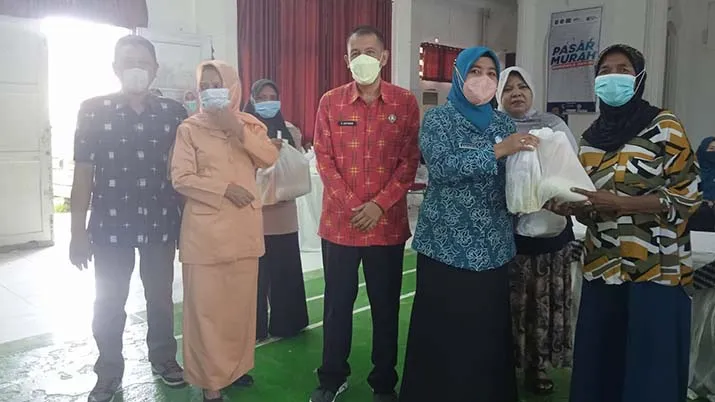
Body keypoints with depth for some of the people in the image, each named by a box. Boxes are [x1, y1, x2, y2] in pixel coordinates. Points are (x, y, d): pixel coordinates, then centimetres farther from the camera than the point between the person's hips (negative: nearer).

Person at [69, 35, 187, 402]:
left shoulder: (173, 112, 3)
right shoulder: (93, 110, 0)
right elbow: (83, 172, 0)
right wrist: (78, 231, -3)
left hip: (160, 223, 1)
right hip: (110, 225, -1)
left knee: (161, 297, 13)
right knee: (108, 303, 9)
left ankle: (164, 359, 33)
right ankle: (108, 373, 27)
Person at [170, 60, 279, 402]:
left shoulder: (249, 124, 10)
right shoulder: (189, 128, 0)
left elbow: (270, 158, -5)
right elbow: (181, 179, -7)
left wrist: (238, 130, -13)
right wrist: (224, 189, -15)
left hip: (244, 227, 4)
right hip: (206, 228, -3)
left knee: (241, 300, 12)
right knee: (207, 303, -1)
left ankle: (236, 365, 30)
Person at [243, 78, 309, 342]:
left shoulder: (290, 131, 12)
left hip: (284, 212, 3)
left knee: (285, 270, 8)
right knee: (256, 272, 2)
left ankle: (285, 324, 23)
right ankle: (255, 327, 15)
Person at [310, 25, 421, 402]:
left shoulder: (405, 103, 0)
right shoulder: (330, 102, 2)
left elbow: (410, 161, -2)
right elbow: (324, 158, -1)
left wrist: (379, 204, -13)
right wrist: (350, 205, -11)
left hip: (388, 222, 0)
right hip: (339, 221, 1)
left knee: (385, 304, 11)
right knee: (338, 301, 11)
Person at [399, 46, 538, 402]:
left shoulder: (503, 122, 12)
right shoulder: (438, 118, -1)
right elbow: (442, 166, -18)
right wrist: (496, 151, -23)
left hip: (493, 244, 4)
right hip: (447, 242, -4)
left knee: (488, 327, 7)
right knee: (444, 330, 1)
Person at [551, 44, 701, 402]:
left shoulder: (664, 127, -5)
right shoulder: (591, 137, 10)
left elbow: (686, 197, -10)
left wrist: (618, 203, -20)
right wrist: (570, 206, -5)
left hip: (655, 272, -4)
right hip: (602, 270, 5)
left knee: (649, 371, 3)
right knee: (597, 364, 9)